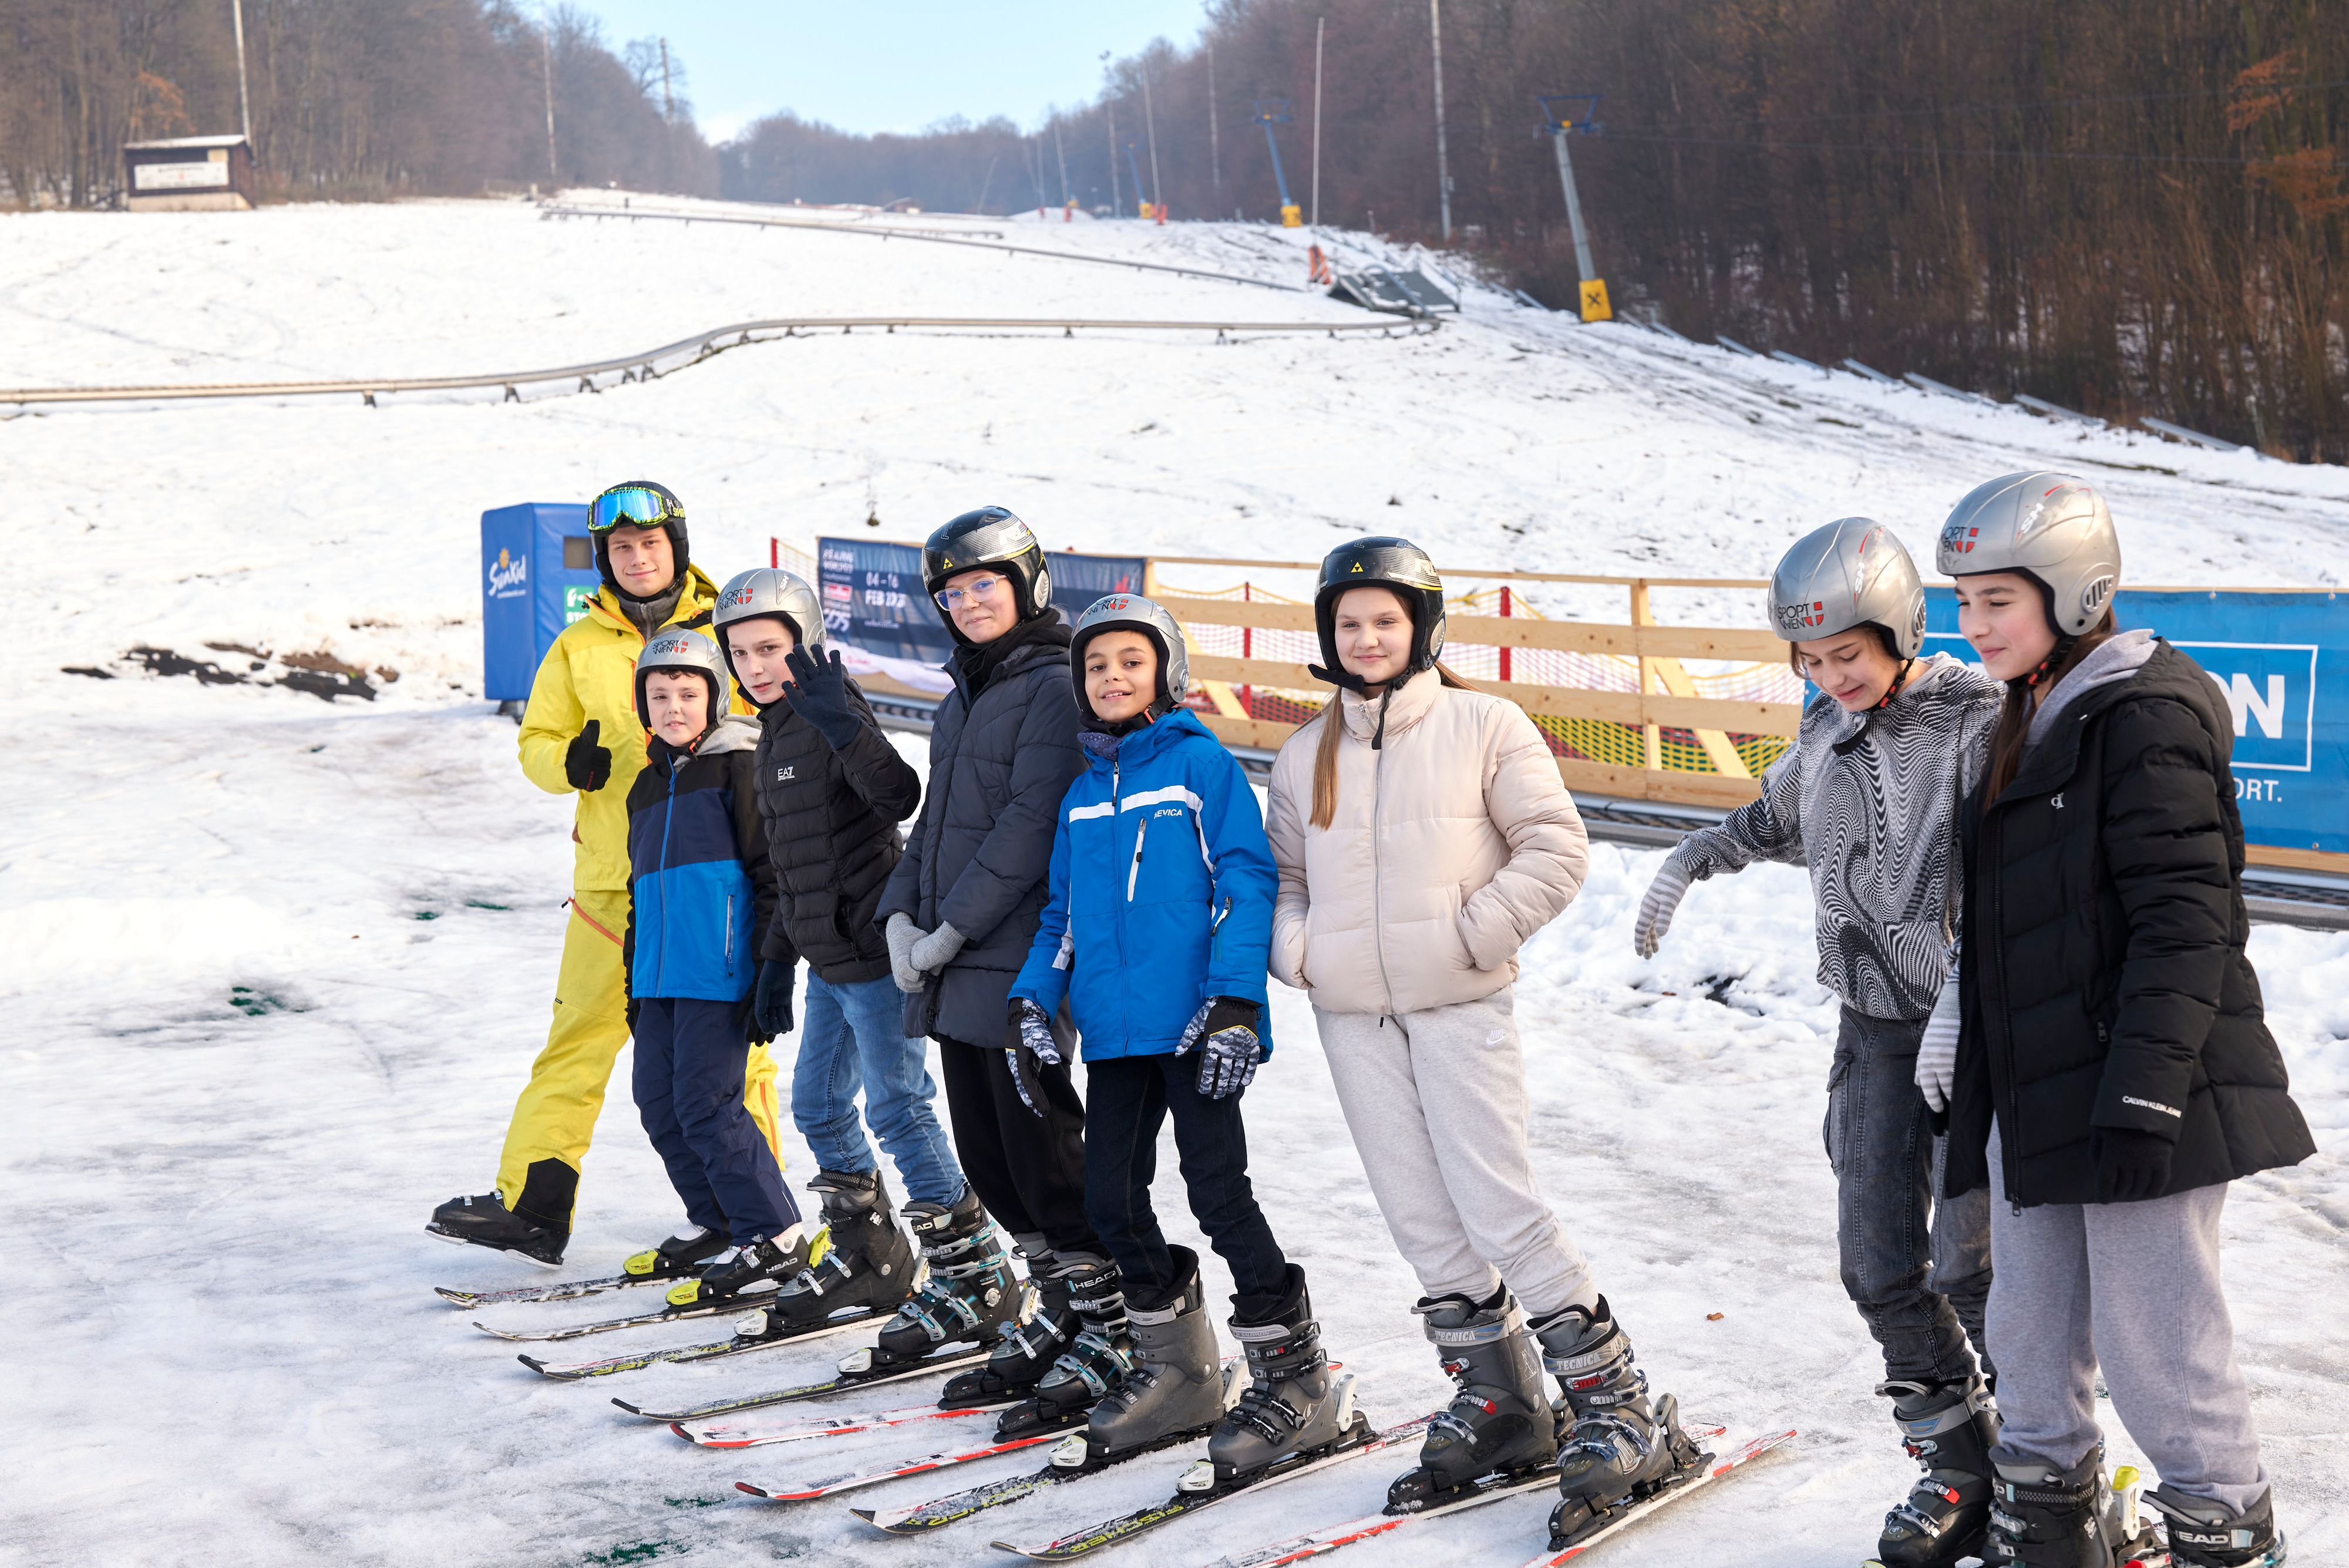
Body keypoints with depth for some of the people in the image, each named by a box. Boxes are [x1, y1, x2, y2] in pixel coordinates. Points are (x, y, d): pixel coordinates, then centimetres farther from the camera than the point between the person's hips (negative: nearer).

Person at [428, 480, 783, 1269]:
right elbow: (536, 741, 12)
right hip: (613, 877, 2)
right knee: (579, 1037, 4)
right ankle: (532, 1208, 10)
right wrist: (571, 760, -10)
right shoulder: (580, 646, 10)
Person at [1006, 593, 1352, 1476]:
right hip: (1115, 1030, 6)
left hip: (1193, 1027, -6)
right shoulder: (1083, 794, 17)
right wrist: (1030, 1004, 10)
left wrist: (1235, 1003, -16)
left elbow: (1247, 882, -7)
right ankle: (1174, 1373, 20)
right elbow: (1062, 914, 22)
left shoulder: (1200, 763, -1)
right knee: (1111, 1197, 5)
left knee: (1218, 1190, -8)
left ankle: (1294, 1379, 2)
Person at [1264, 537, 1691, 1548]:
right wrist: (1295, 946, 1)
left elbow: (1557, 848, -4)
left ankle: (1618, 1409, -3)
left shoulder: (1483, 726, -2)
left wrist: (1473, 933, -12)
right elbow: (1284, 872, 20)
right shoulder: (1305, 756, 12)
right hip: (1352, 1017, 5)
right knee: (1425, 1225, 7)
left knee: (1501, 1210, -11)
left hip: (1459, 1007, -5)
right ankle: (1498, 1404, 20)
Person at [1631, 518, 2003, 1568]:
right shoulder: (1828, 731, 6)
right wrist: (1688, 863, 15)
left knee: (1971, 1268, -2)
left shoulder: (1978, 720, -13)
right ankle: (1960, 1466, 19)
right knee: (1880, 1266, 2)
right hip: (1875, 1030, 5)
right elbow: (1775, 821, 28)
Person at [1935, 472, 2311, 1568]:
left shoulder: (2147, 715, -13)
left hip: (2137, 1100, -9)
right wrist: (1968, 1048, 24)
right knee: (2029, 1334, 14)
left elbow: (2183, 922, -19)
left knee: (2151, 1339, -2)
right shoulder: (2028, 721, 16)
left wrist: (2144, 1093, -23)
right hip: (2034, 1097, 9)